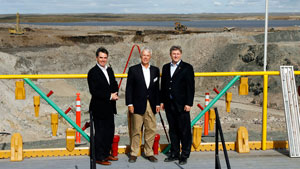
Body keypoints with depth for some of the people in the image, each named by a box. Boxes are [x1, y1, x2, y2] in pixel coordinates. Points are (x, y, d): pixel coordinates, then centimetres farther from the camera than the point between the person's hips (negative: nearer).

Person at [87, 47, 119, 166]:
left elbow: (114, 85, 17)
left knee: (110, 132, 14)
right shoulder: (93, 72, -11)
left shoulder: (109, 70, 13)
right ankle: (99, 157, 9)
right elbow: (94, 91, -18)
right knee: (100, 133, 0)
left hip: (109, 108, 8)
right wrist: (109, 96, -16)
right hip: (99, 108, -8)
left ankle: (106, 154, 27)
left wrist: (115, 94, -5)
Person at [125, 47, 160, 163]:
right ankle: (133, 154, 11)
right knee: (136, 131, 1)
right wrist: (129, 104, -8)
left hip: (151, 105, 3)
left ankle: (149, 153, 15)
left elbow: (157, 88, 13)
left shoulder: (155, 70, 11)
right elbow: (129, 88, -1)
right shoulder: (133, 70, 1)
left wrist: (157, 103, 8)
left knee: (151, 130, 5)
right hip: (138, 105, -3)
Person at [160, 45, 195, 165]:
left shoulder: (187, 68, -2)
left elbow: (190, 87, -6)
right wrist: (162, 101, 9)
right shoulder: (166, 67, 13)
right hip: (169, 104, 5)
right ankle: (174, 154, 21)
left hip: (182, 104, -5)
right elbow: (163, 85, 15)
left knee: (184, 131, -1)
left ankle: (184, 156, 7)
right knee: (173, 130, 11)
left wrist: (188, 103, -12)